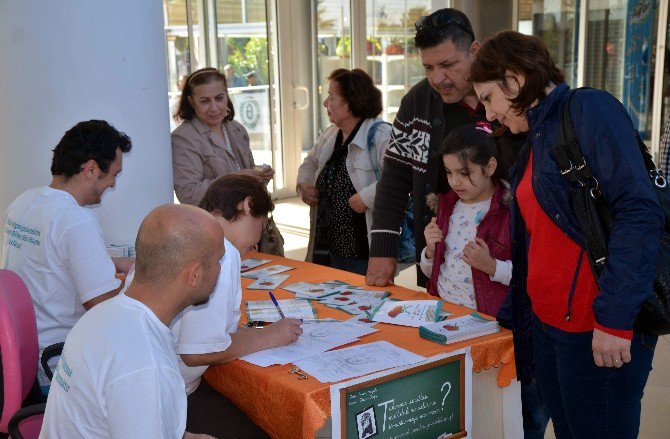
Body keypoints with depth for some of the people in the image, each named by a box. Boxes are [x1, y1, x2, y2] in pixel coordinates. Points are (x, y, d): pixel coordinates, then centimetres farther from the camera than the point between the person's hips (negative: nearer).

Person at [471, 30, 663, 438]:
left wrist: (615, 318, -22)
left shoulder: (588, 109, -10)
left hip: (600, 331, -8)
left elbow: (639, 211, -20)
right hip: (546, 324, 8)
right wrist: (510, 318, 22)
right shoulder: (534, 145, 16)